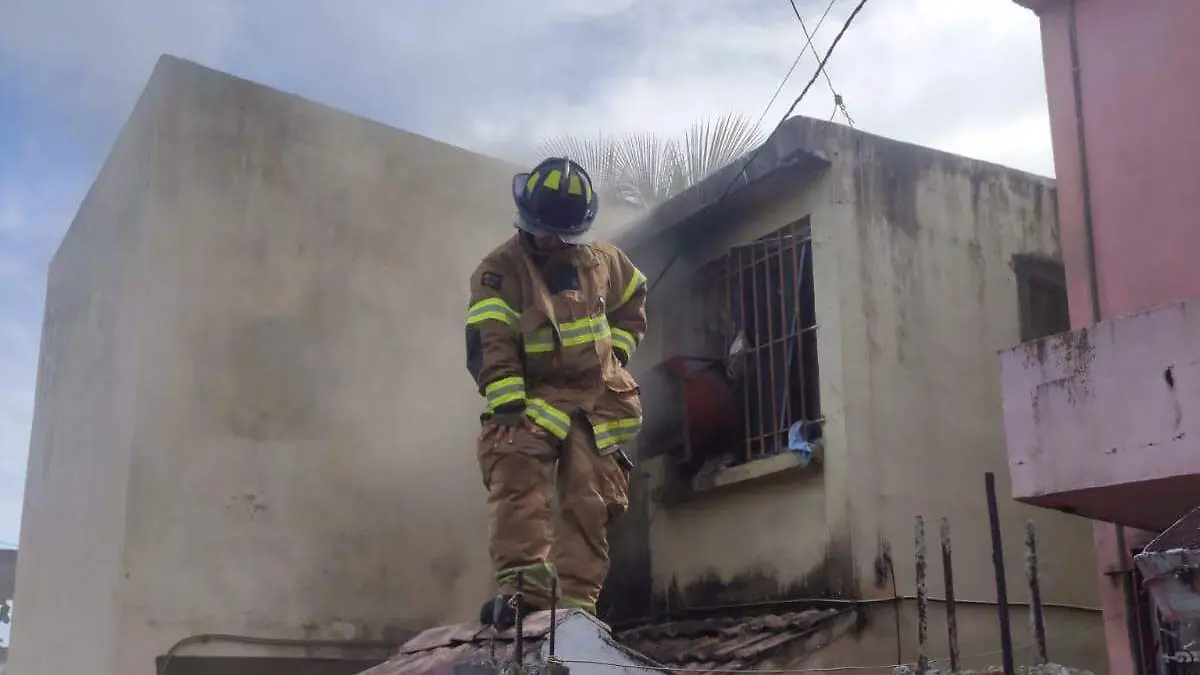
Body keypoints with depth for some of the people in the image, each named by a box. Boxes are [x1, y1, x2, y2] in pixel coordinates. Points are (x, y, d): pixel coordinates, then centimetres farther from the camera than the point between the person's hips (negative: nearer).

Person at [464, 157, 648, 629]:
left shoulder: (602, 260, 6)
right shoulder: (500, 270, -10)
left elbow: (632, 299, 26)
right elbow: (489, 343, -20)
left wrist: (617, 348, 10)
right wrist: (506, 404, -31)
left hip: (598, 400, 4)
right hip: (535, 396, -4)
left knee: (589, 501, 0)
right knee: (518, 482, -27)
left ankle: (577, 599, 3)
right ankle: (522, 584, -32)